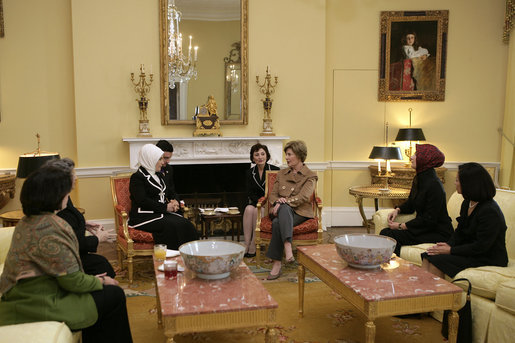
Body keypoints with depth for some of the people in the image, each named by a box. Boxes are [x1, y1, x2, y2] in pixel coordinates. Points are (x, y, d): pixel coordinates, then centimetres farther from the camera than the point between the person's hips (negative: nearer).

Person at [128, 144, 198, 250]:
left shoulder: (159, 175, 21)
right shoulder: (137, 177, -5)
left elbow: (167, 194, 28)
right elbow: (143, 201, -15)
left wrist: (172, 203, 4)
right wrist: (165, 207, -13)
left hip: (162, 213, 7)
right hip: (143, 217, -7)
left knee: (186, 224, -20)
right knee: (172, 226, -32)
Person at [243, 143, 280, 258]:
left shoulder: (275, 170, -2)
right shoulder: (249, 173, 8)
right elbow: (250, 193, 1)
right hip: (255, 202, 3)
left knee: (257, 211, -32)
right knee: (248, 209, -31)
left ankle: (253, 247, -26)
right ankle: (246, 245, -33)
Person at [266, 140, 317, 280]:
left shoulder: (310, 176, 7)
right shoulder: (281, 174, 22)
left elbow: (303, 197, -8)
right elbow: (272, 195, 15)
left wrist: (284, 202, -20)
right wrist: (278, 201, -10)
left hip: (300, 212, -3)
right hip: (282, 210, 3)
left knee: (277, 223, -36)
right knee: (284, 208, -38)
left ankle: (277, 263, -40)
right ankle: (288, 248, -51)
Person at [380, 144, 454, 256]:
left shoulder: (434, 185, -21)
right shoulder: (418, 179, 8)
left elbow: (429, 220, -21)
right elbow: (410, 204, 22)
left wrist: (401, 226, -16)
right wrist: (398, 210, 0)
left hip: (438, 234, -9)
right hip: (424, 228, 9)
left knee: (389, 235, -23)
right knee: (385, 232, -11)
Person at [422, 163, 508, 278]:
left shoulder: (490, 211, -22)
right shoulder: (467, 204, 8)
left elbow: (480, 247, -23)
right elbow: (460, 231, 14)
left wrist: (450, 250, -18)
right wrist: (448, 245, -6)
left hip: (488, 260, -9)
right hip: (470, 252, 9)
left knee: (436, 260, -23)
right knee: (427, 256, -10)